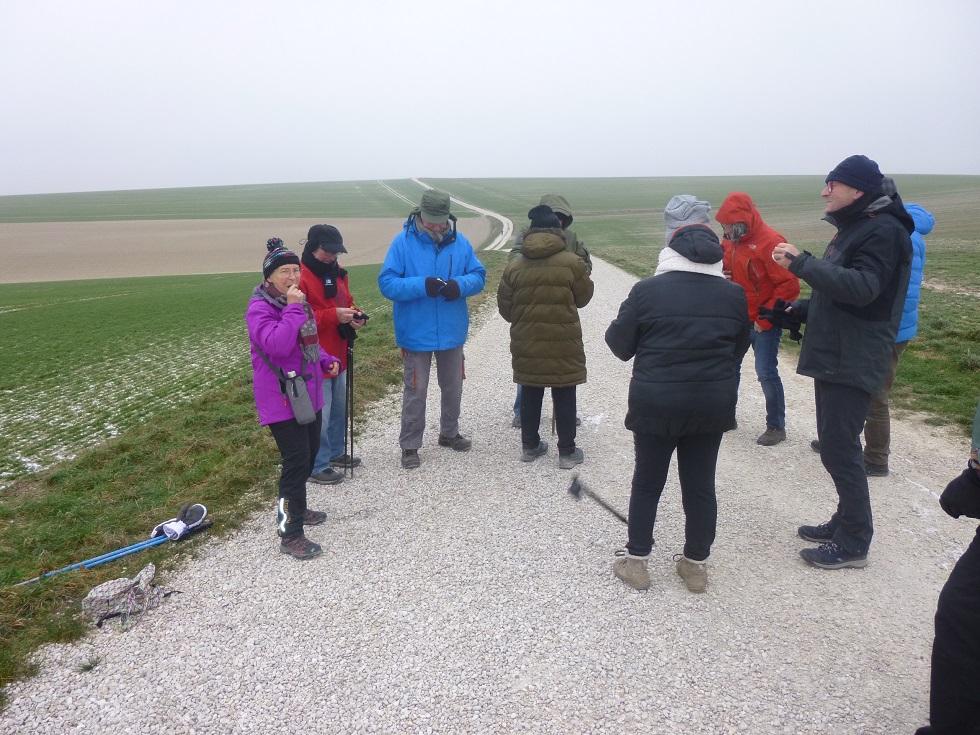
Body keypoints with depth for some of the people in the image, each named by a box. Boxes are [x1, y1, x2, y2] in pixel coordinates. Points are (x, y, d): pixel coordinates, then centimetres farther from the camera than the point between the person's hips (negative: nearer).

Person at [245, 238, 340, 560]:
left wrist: (327, 361, 7)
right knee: (297, 461, -11)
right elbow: (277, 345, -33)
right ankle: (290, 534, -2)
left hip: (309, 394, 9)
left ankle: (294, 508, 39)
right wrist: (293, 308, -29)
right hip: (281, 400, -9)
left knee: (309, 454, 19)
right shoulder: (259, 308, -16)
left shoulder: (299, 302, 11)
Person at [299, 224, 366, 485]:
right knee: (319, 415, -2)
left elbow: (346, 302, 22)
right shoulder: (301, 277, -17)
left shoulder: (337, 274, 12)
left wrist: (354, 315, -1)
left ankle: (335, 453, 37)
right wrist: (334, 316, -26)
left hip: (338, 357, 9)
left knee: (339, 408, 20)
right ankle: (317, 467, 11)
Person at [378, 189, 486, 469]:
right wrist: (422, 286, -30)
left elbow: (478, 275, 2)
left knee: (453, 387, 20)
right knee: (415, 391, 5)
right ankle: (409, 446, 19)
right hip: (416, 333, -4)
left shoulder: (460, 242, -2)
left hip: (452, 332, 4)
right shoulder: (403, 242, -11)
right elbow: (387, 283, -15)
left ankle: (449, 433, 41)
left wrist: (460, 285, -21)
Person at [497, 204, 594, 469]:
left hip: (526, 343, 3)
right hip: (563, 343, -3)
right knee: (564, 396, 8)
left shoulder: (514, 267, -1)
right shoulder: (572, 263, -9)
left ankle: (530, 446, 26)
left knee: (530, 395, 16)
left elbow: (505, 308, 4)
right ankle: (567, 452, 15)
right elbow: (583, 298, 4)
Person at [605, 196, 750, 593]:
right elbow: (739, 349, 10)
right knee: (701, 484, 13)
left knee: (647, 482, 12)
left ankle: (636, 561, 22)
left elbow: (619, 344, -4)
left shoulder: (648, 290, -12)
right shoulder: (733, 294, -1)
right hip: (712, 403, 3)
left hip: (655, 403, -2)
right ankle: (696, 564, 25)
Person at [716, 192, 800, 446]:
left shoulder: (770, 242, -19)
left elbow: (789, 286, -21)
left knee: (766, 373, -4)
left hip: (763, 322, -7)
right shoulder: (731, 241, 3)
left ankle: (777, 427, 10)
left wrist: (765, 319, -18)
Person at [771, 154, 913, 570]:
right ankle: (847, 522, 29)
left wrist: (801, 264, -30)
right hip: (834, 357, 10)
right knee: (835, 445, 16)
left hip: (854, 362, -10)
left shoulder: (883, 231, -14)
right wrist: (798, 312, 14)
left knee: (840, 449, -6)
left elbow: (861, 288, -29)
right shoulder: (854, 228, 17)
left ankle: (854, 543, 6)